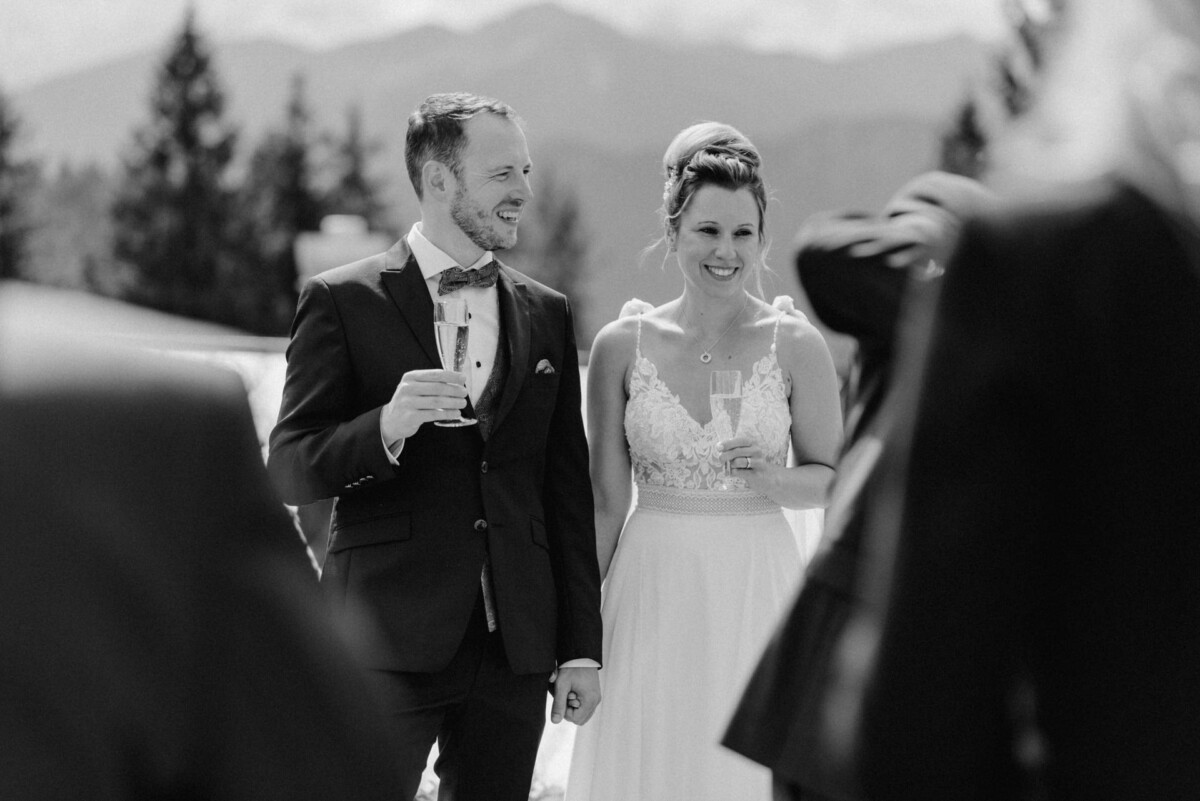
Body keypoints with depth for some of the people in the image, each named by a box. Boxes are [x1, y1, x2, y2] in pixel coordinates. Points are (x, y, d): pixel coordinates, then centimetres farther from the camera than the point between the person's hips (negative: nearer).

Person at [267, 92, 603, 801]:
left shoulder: (545, 313, 13)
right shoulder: (343, 302, -1)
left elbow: (568, 490, 14)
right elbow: (288, 471, -4)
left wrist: (582, 648, 10)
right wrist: (386, 426, -22)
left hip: (516, 646, 4)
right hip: (389, 646, -4)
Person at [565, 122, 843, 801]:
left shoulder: (796, 345, -2)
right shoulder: (622, 345, 1)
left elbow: (833, 480, 7)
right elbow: (606, 500, 5)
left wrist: (773, 478, -14)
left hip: (757, 591, -1)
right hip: (651, 590, 1)